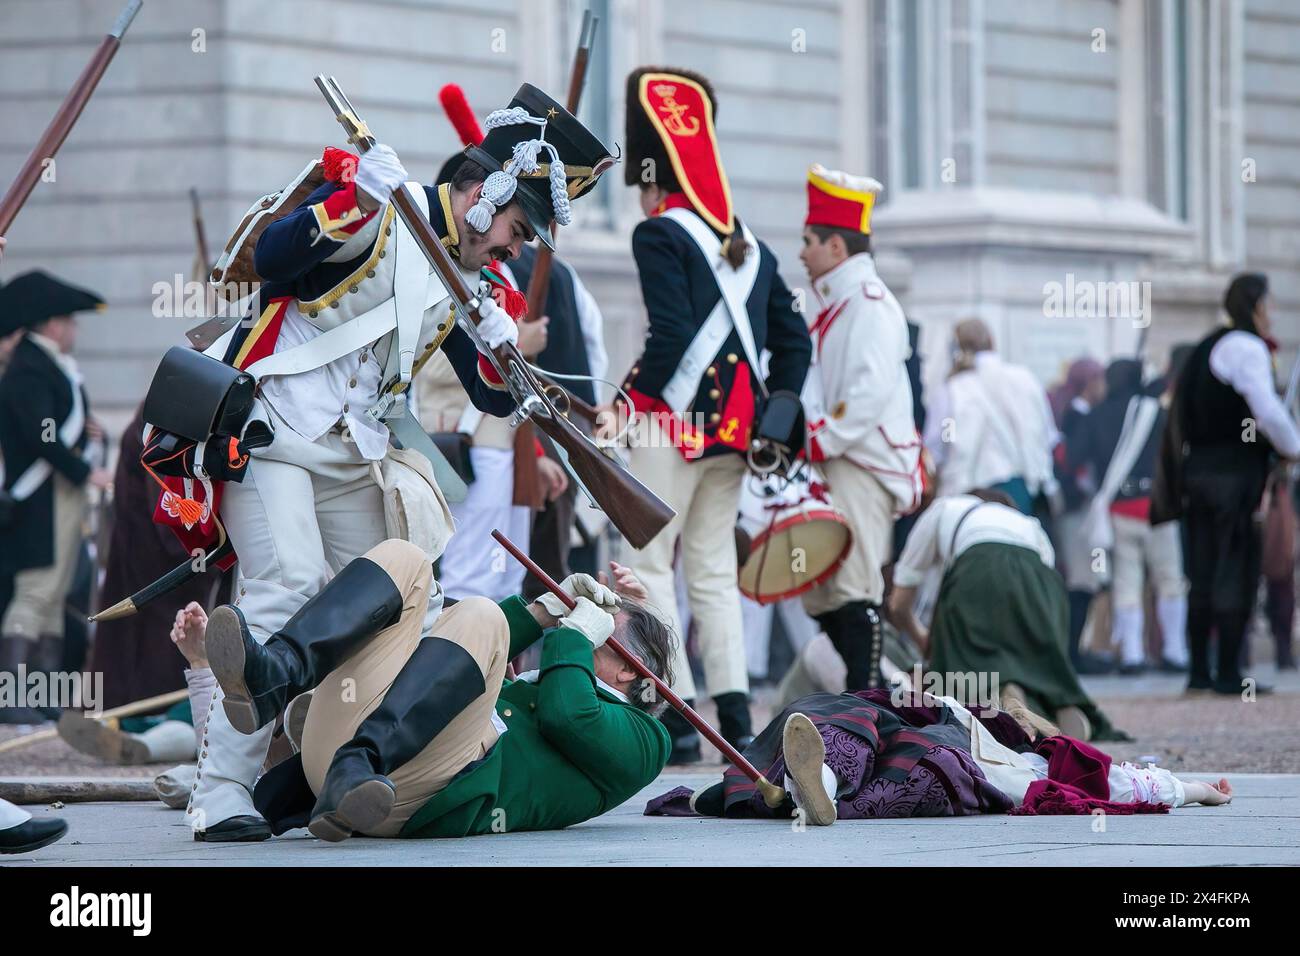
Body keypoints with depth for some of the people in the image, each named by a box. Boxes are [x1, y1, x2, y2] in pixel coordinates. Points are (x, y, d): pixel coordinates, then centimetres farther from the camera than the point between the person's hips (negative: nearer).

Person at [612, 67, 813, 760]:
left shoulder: (659, 236, -7)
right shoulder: (749, 244, 15)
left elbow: (672, 334, -19)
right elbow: (794, 339, 14)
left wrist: (625, 403, -13)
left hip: (671, 425, -7)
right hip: (734, 430, 7)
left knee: (647, 565, -1)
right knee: (713, 569, 12)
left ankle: (677, 719, -8)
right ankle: (736, 718, 4)